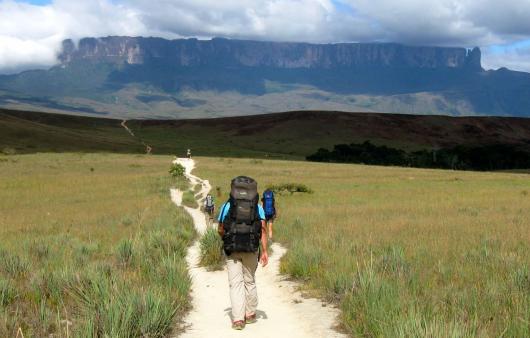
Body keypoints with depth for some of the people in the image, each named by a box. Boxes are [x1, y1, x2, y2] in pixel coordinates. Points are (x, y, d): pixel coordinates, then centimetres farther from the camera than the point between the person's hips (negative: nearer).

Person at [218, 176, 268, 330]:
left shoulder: (227, 206, 3)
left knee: (236, 283, 0)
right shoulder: (257, 207, 4)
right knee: (250, 281, 17)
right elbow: (263, 229, -7)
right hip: (251, 250, 1)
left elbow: (220, 230, 7)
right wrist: (264, 251, -9)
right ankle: (250, 314, 28)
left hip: (232, 250, -1)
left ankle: (238, 319, -9)